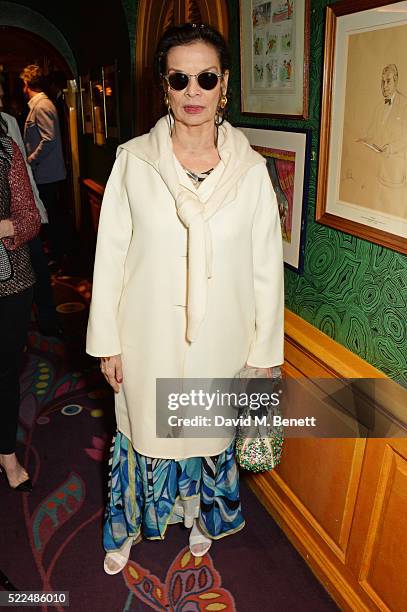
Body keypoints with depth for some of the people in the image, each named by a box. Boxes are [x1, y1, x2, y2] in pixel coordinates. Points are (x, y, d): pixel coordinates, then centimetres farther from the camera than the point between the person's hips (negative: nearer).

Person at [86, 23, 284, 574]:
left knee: (211, 435, 21)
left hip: (220, 342, 1)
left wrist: (264, 352, -1)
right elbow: (111, 256, -4)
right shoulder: (133, 161, -8)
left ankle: (200, 516, 53)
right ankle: (128, 527, 49)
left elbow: (266, 267, -3)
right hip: (149, 340, 0)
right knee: (143, 434, 19)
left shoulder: (251, 169, -7)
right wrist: (107, 342, -2)